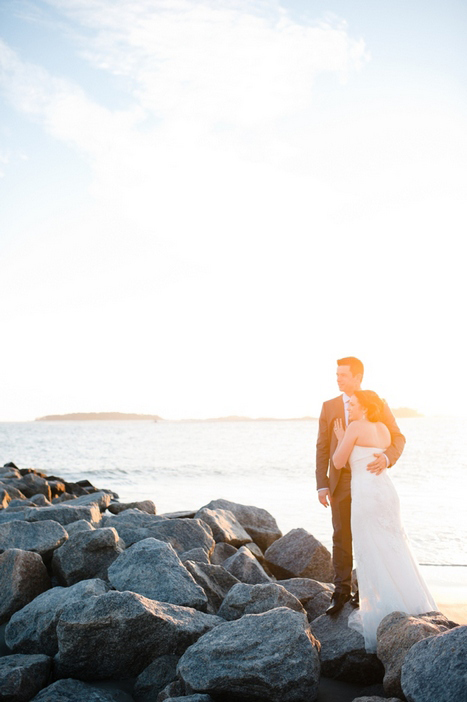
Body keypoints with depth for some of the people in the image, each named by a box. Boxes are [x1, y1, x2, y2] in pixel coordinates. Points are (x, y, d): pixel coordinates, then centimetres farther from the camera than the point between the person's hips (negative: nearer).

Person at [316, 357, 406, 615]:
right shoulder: (329, 407, 5)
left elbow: (398, 438, -3)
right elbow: (322, 447, 4)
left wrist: (387, 458, -24)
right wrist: (322, 484, -4)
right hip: (341, 480, 1)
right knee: (341, 536, 0)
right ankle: (342, 591, 7)